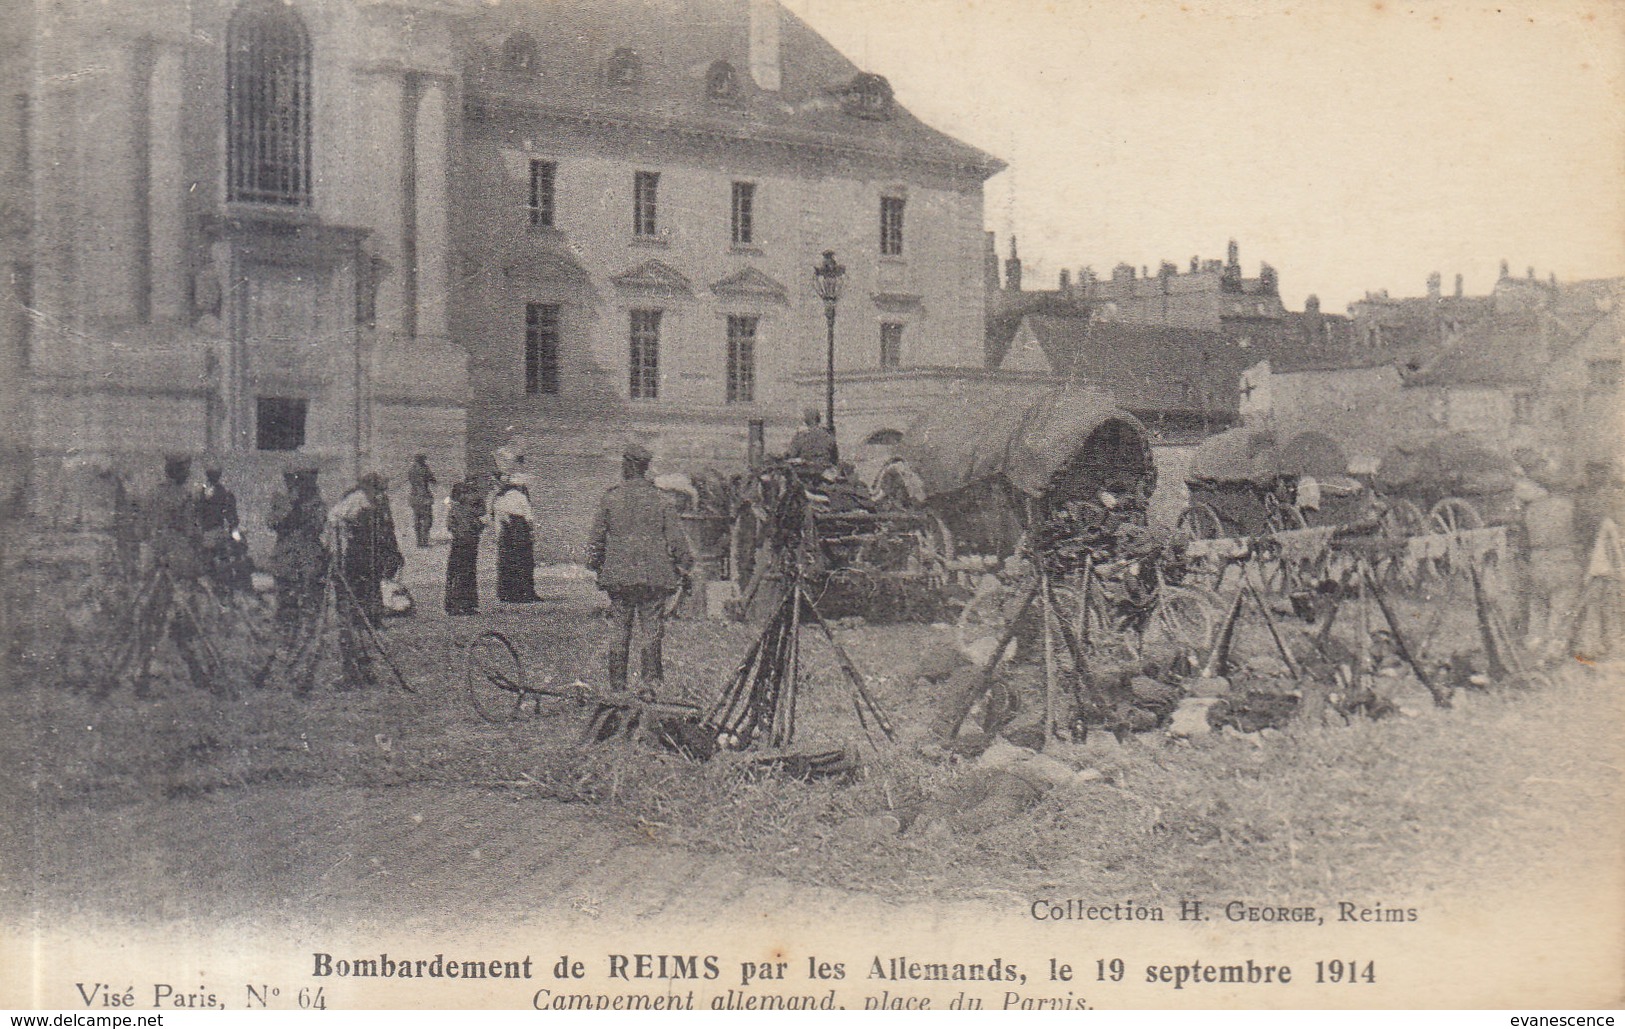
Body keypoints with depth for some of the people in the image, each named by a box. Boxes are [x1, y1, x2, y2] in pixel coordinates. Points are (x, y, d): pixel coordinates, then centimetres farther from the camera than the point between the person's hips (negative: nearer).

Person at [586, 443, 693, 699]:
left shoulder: (610, 498, -1)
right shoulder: (658, 499, -1)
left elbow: (597, 537, 5)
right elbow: (676, 538, 0)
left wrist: (596, 565, 17)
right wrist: (684, 565, 10)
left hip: (618, 574, 1)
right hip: (654, 576, -1)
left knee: (620, 630, 8)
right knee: (652, 630, 3)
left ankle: (617, 684, 11)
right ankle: (651, 681, -3)